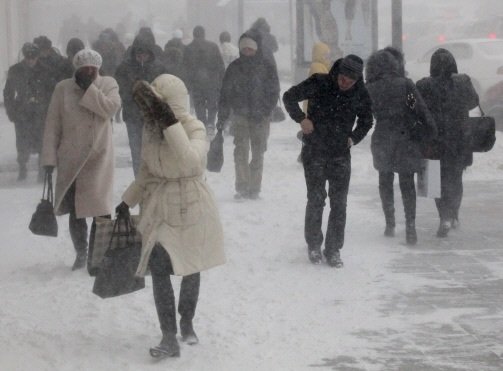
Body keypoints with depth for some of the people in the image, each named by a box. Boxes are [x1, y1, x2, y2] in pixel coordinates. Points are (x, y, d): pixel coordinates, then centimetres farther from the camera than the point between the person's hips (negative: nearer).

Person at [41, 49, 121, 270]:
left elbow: (110, 108, -18)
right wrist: (49, 158, -4)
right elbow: (52, 126, 1)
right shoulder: (63, 89, 1)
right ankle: (81, 254, 20)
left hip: (99, 157, -1)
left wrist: (88, 87, -14)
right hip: (71, 158, 1)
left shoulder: (108, 84, 2)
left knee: (101, 208, -7)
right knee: (75, 210, 7)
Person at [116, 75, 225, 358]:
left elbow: (191, 162, -37)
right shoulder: (151, 127, 1)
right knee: (159, 271, -11)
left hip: (189, 207, -4)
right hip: (158, 206, 4)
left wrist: (171, 124, -37)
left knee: (191, 268, 13)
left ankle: (187, 323, 37)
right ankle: (170, 337, -9)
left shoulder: (194, 128, -16)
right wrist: (128, 200, 13)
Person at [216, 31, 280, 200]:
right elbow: (225, 94, 8)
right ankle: (242, 188, -9)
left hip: (260, 118, -1)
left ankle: (254, 188, 10)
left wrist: (264, 112, -13)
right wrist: (222, 117, 3)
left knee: (258, 153, 3)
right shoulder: (234, 67, 7)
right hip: (240, 116, 1)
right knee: (241, 151, -9)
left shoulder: (267, 68, 2)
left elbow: (273, 93, -1)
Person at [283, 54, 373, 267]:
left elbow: (366, 120, 15)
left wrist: (354, 138, 2)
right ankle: (313, 245, 16)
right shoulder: (319, 84, -13)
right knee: (316, 199, 0)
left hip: (341, 154, 2)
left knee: (339, 203, 0)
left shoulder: (360, 94, -4)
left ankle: (333, 249, 8)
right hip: (315, 152, -2)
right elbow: (289, 97, -7)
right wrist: (301, 118, -15)